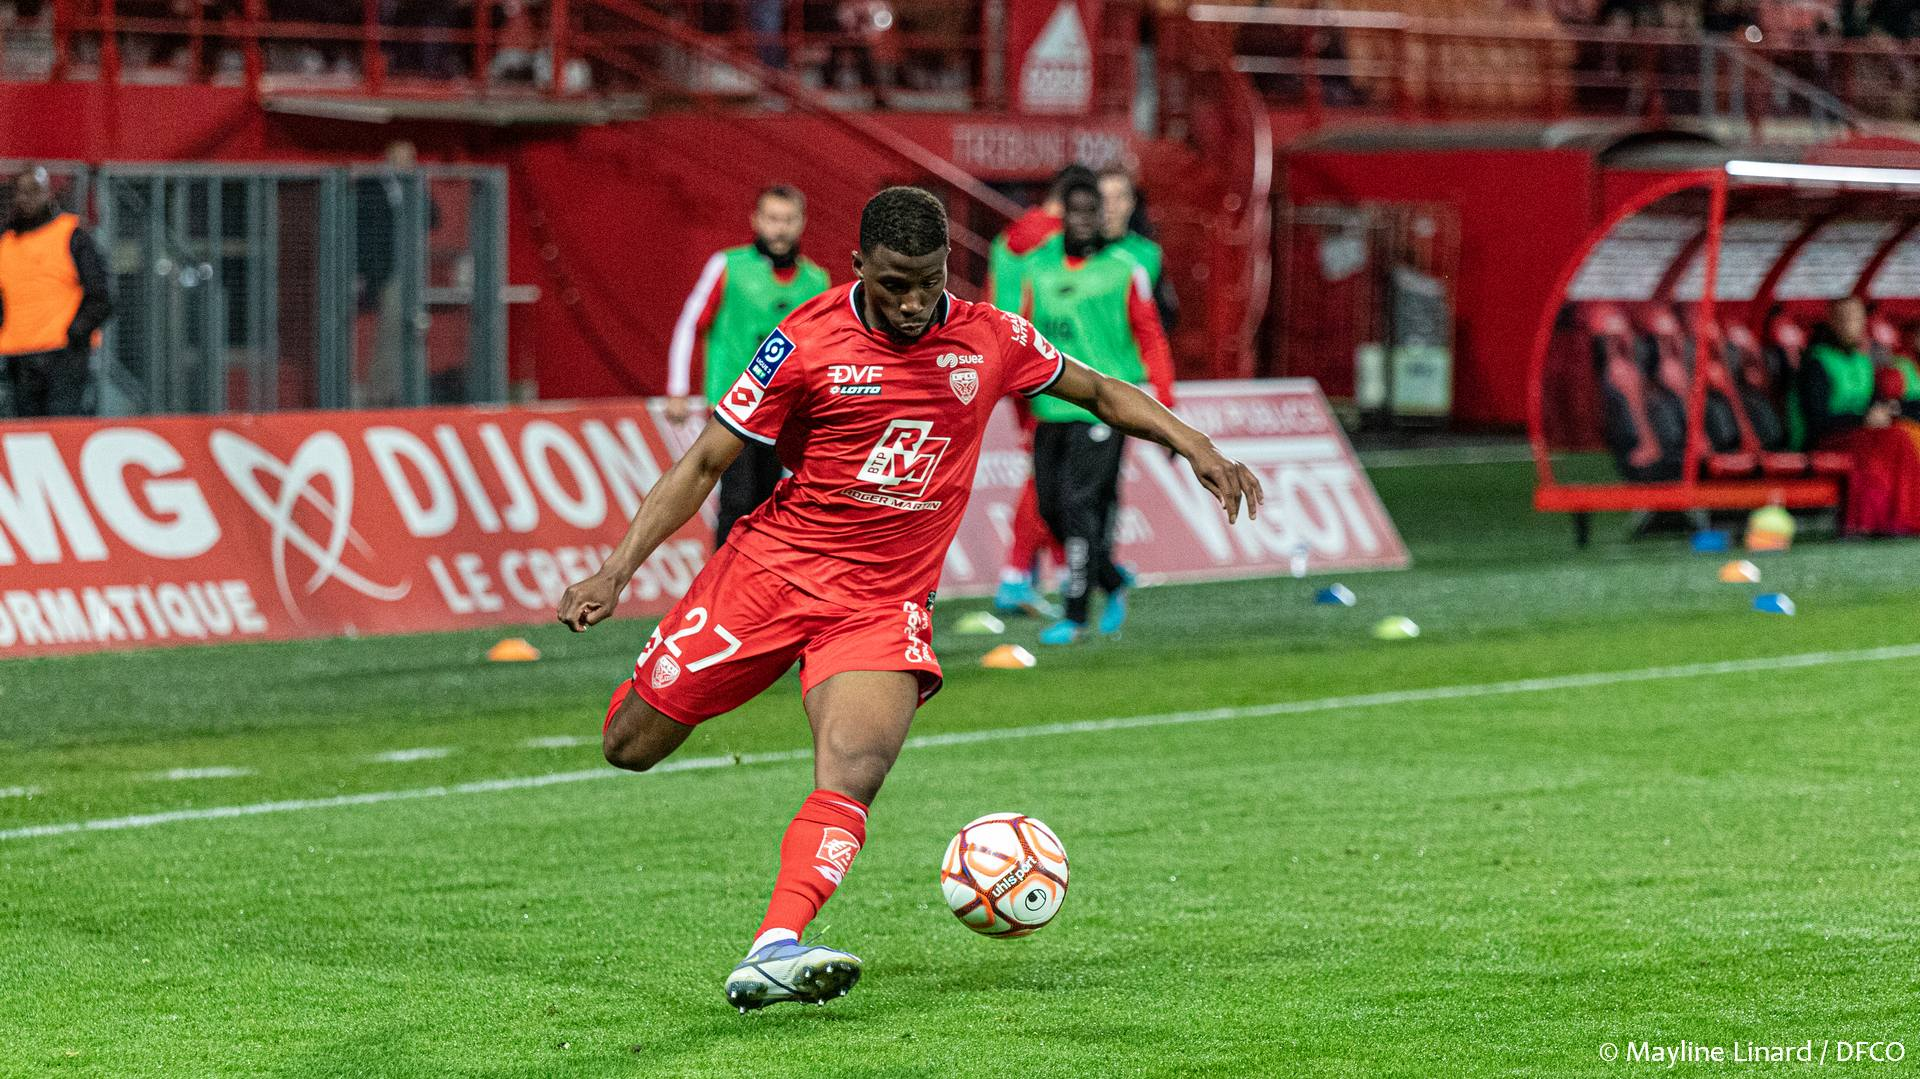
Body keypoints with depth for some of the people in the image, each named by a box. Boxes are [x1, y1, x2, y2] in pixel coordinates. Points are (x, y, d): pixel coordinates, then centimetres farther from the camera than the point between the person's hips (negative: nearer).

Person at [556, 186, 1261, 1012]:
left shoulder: (990, 339, -2)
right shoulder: (807, 343, -11)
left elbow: (1097, 391, 16)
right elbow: (705, 462, -6)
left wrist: (1196, 448, 6)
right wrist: (615, 572, -13)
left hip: (883, 602, 1)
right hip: (773, 567, -1)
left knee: (854, 771, -26)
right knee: (630, 748, 5)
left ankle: (773, 954, -36)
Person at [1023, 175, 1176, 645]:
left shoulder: (1123, 269, -1)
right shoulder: (1039, 267, 9)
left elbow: (1150, 337, 3)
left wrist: (1164, 405, 0)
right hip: (1051, 408, 5)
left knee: (1080, 505, -12)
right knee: (1052, 508, 6)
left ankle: (1075, 615, -6)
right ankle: (1114, 582, 30)